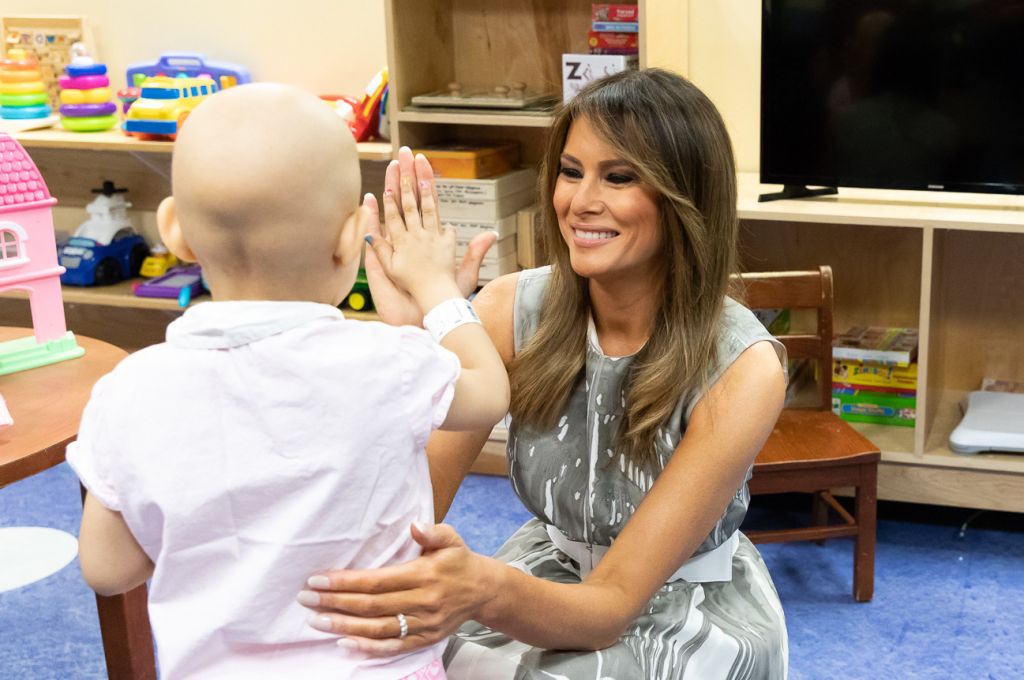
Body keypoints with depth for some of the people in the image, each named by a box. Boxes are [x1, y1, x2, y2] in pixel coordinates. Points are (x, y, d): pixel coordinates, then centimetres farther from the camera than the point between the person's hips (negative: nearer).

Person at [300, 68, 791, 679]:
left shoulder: (742, 369, -23)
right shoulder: (512, 311, -13)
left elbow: (614, 605, -26)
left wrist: (487, 592, -48)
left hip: (692, 615, -3)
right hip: (550, 581, 4)